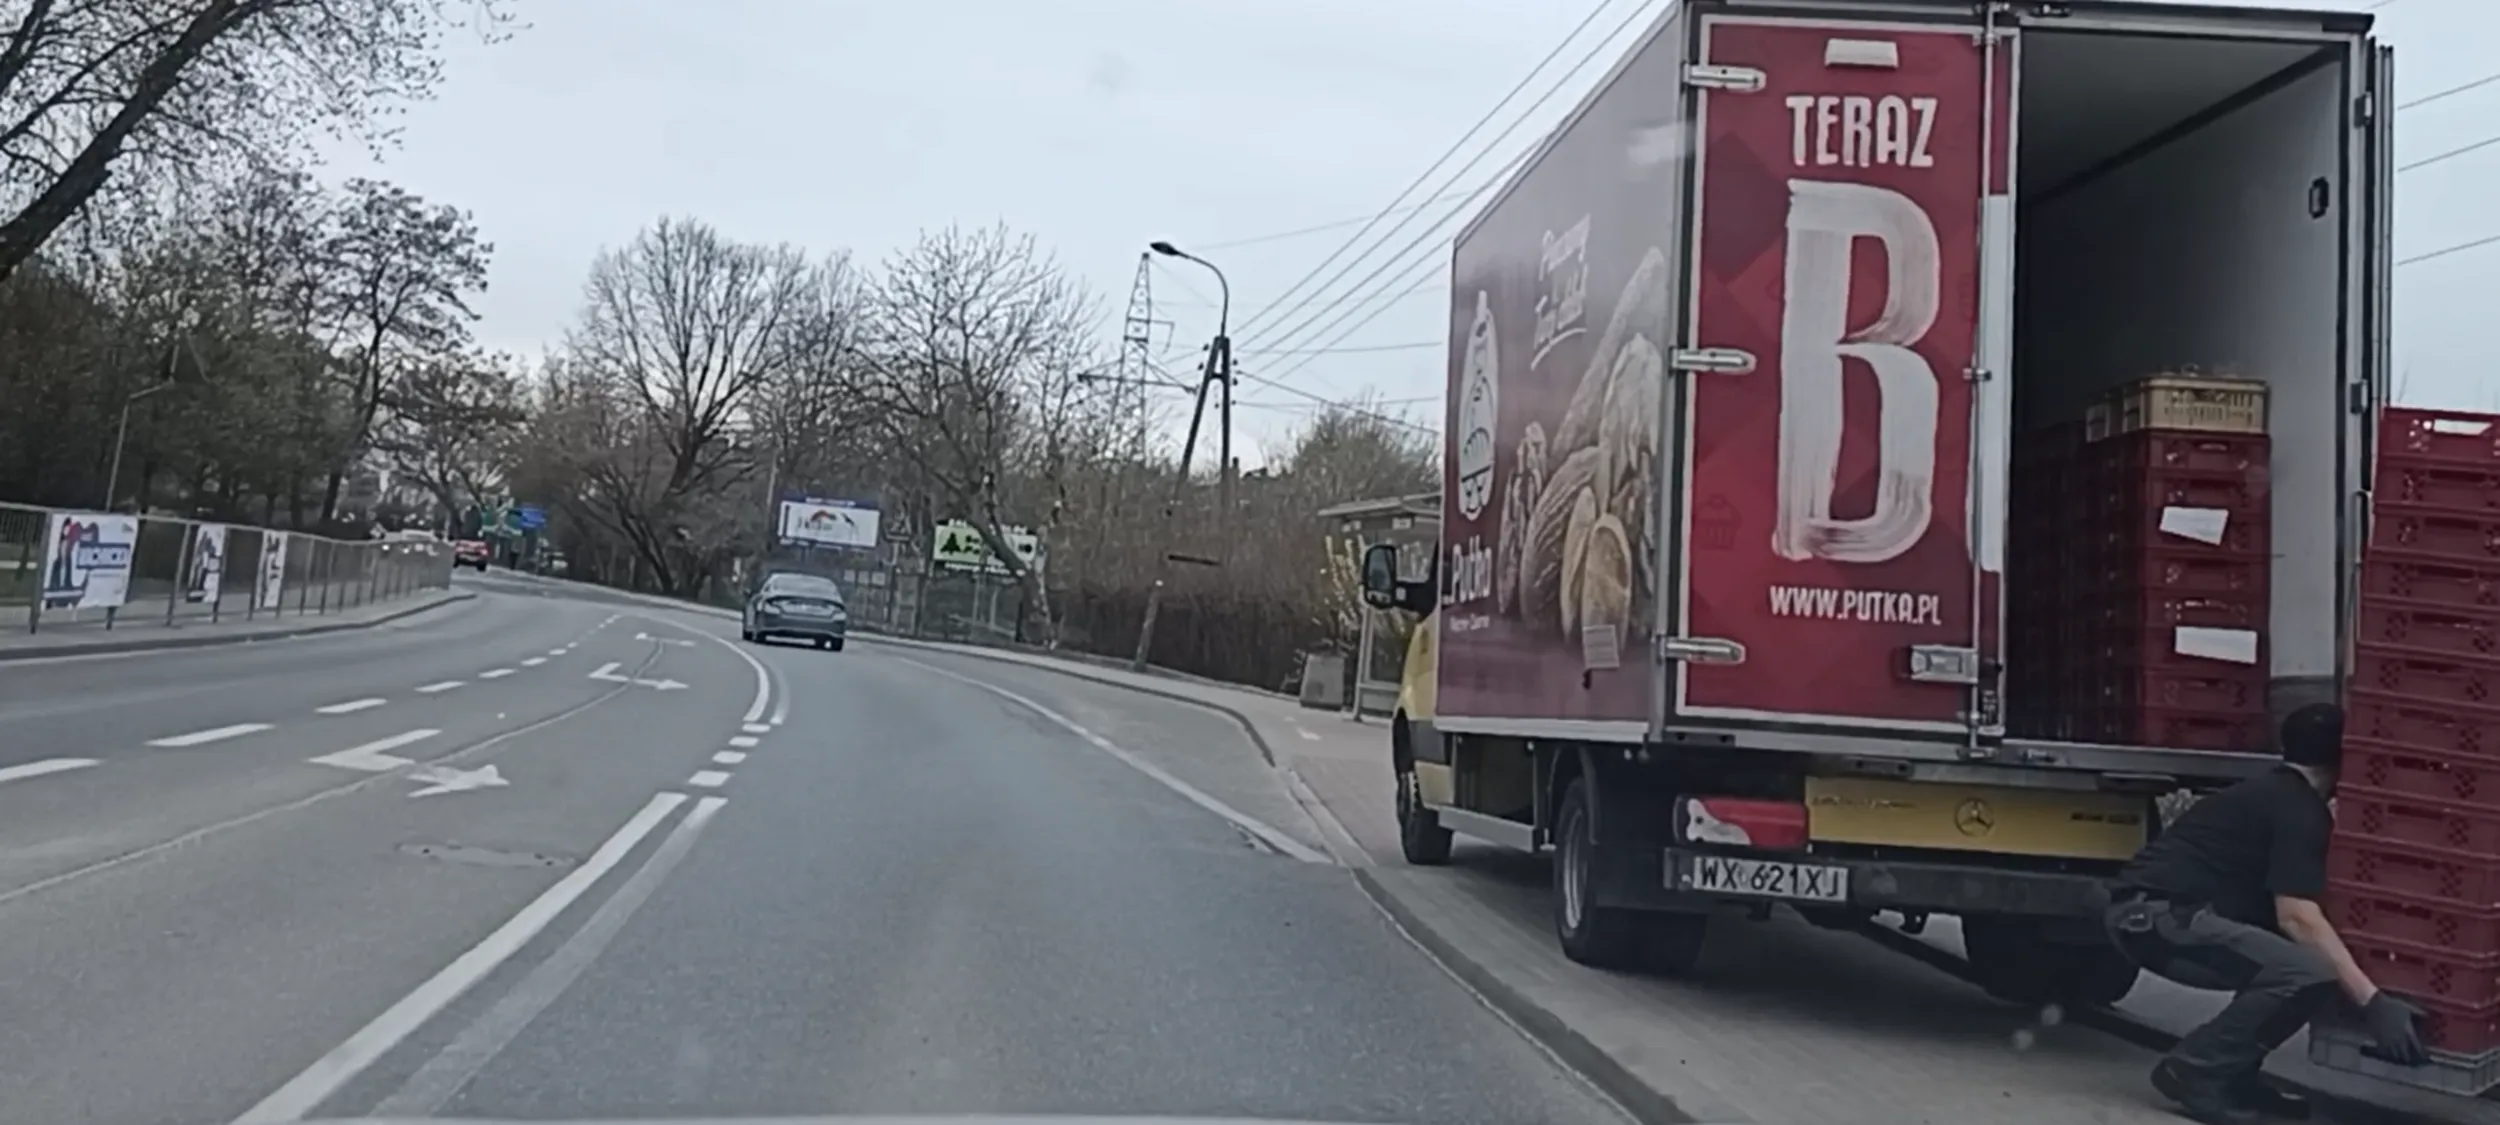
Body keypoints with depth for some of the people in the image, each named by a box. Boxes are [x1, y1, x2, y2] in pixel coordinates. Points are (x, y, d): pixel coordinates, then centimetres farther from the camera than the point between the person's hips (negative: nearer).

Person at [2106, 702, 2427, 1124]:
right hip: (2160, 913, -10)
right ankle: (2194, 1070, -9)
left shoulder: (2274, 793, 19)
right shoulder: (2299, 809, -10)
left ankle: (2232, 1071, 13)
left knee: (2303, 951, 15)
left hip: (2151, 909, 10)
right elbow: (2298, 917, -20)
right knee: (2310, 973, -21)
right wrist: (2373, 1001, -22)